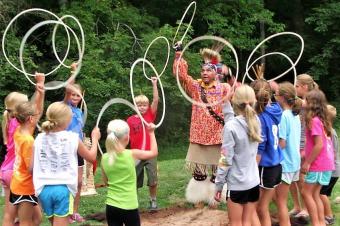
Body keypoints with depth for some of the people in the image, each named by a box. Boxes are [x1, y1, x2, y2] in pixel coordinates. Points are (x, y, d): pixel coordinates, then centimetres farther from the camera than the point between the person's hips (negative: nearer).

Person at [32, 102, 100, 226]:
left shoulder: (39, 138, 3)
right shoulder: (72, 138, -5)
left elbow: (31, 166, 6)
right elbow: (91, 157, 10)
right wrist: (95, 138, 24)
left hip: (44, 189, 4)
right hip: (63, 189, -4)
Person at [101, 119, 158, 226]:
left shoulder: (105, 158, -2)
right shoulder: (131, 154, -11)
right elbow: (154, 152, 6)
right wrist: (151, 132, 16)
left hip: (111, 206, 3)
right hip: (129, 207, -3)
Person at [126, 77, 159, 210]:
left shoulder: (150, 115, 0)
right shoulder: (130, 120, -1)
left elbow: (156, 100, -9)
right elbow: (127, 137, 3)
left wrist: (154, 84, -14)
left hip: (150, 153, 0)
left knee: (153, 180, 1)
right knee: (134, 181, 9)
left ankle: (153, 201, 17)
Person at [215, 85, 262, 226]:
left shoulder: (231, 127, -18)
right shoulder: (256, 121, -1)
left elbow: (225, 160, -15)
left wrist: (219, 185, -6)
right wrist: (225, 103, 21)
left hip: (237, 184, -5)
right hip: (253, 182, 5)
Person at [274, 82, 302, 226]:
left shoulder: (283, 116, -19)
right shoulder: (295, 115, 7)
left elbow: (282, 144, -19)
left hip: (284, 163, -8)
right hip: (294, 161, 8)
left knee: (281, 202, 2)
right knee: (281, 199, 20)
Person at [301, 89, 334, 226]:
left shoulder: (314, 120, -17)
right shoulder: (323, 119, 10)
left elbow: (319, 145, -22)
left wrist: (307, 163, -16)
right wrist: (306, 155, 19)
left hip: (318, 164, -9)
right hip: (325, 163, 9)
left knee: (306, 193, 0)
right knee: (314, 194, 14)